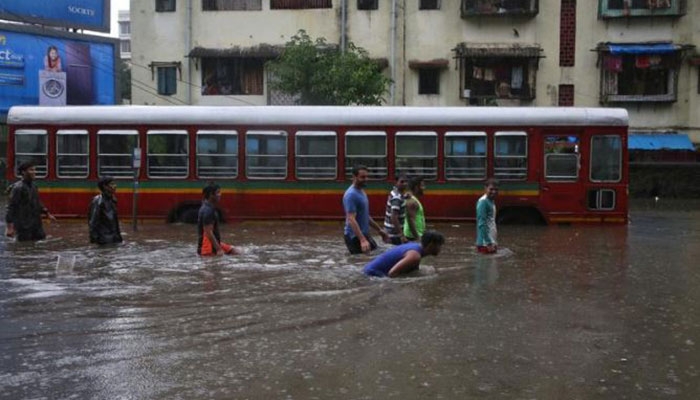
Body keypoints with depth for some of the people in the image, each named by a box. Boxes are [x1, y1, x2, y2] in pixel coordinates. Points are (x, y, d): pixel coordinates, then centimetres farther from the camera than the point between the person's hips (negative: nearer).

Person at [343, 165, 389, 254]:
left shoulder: (361, 192, 13)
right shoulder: (351, 194, -19)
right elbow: (351, 219, -28)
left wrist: (379, 229, 23)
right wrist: (362, 240, -36)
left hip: (364, 234, 10)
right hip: (355, 236, -10)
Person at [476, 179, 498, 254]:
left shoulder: (491, 202, 14)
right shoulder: (483, 202, -15)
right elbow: (482, 224, -21)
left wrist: (494, 242, 17)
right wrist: (488, 243, -23)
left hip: (490, 242, 10)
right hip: (485, 244, -10)